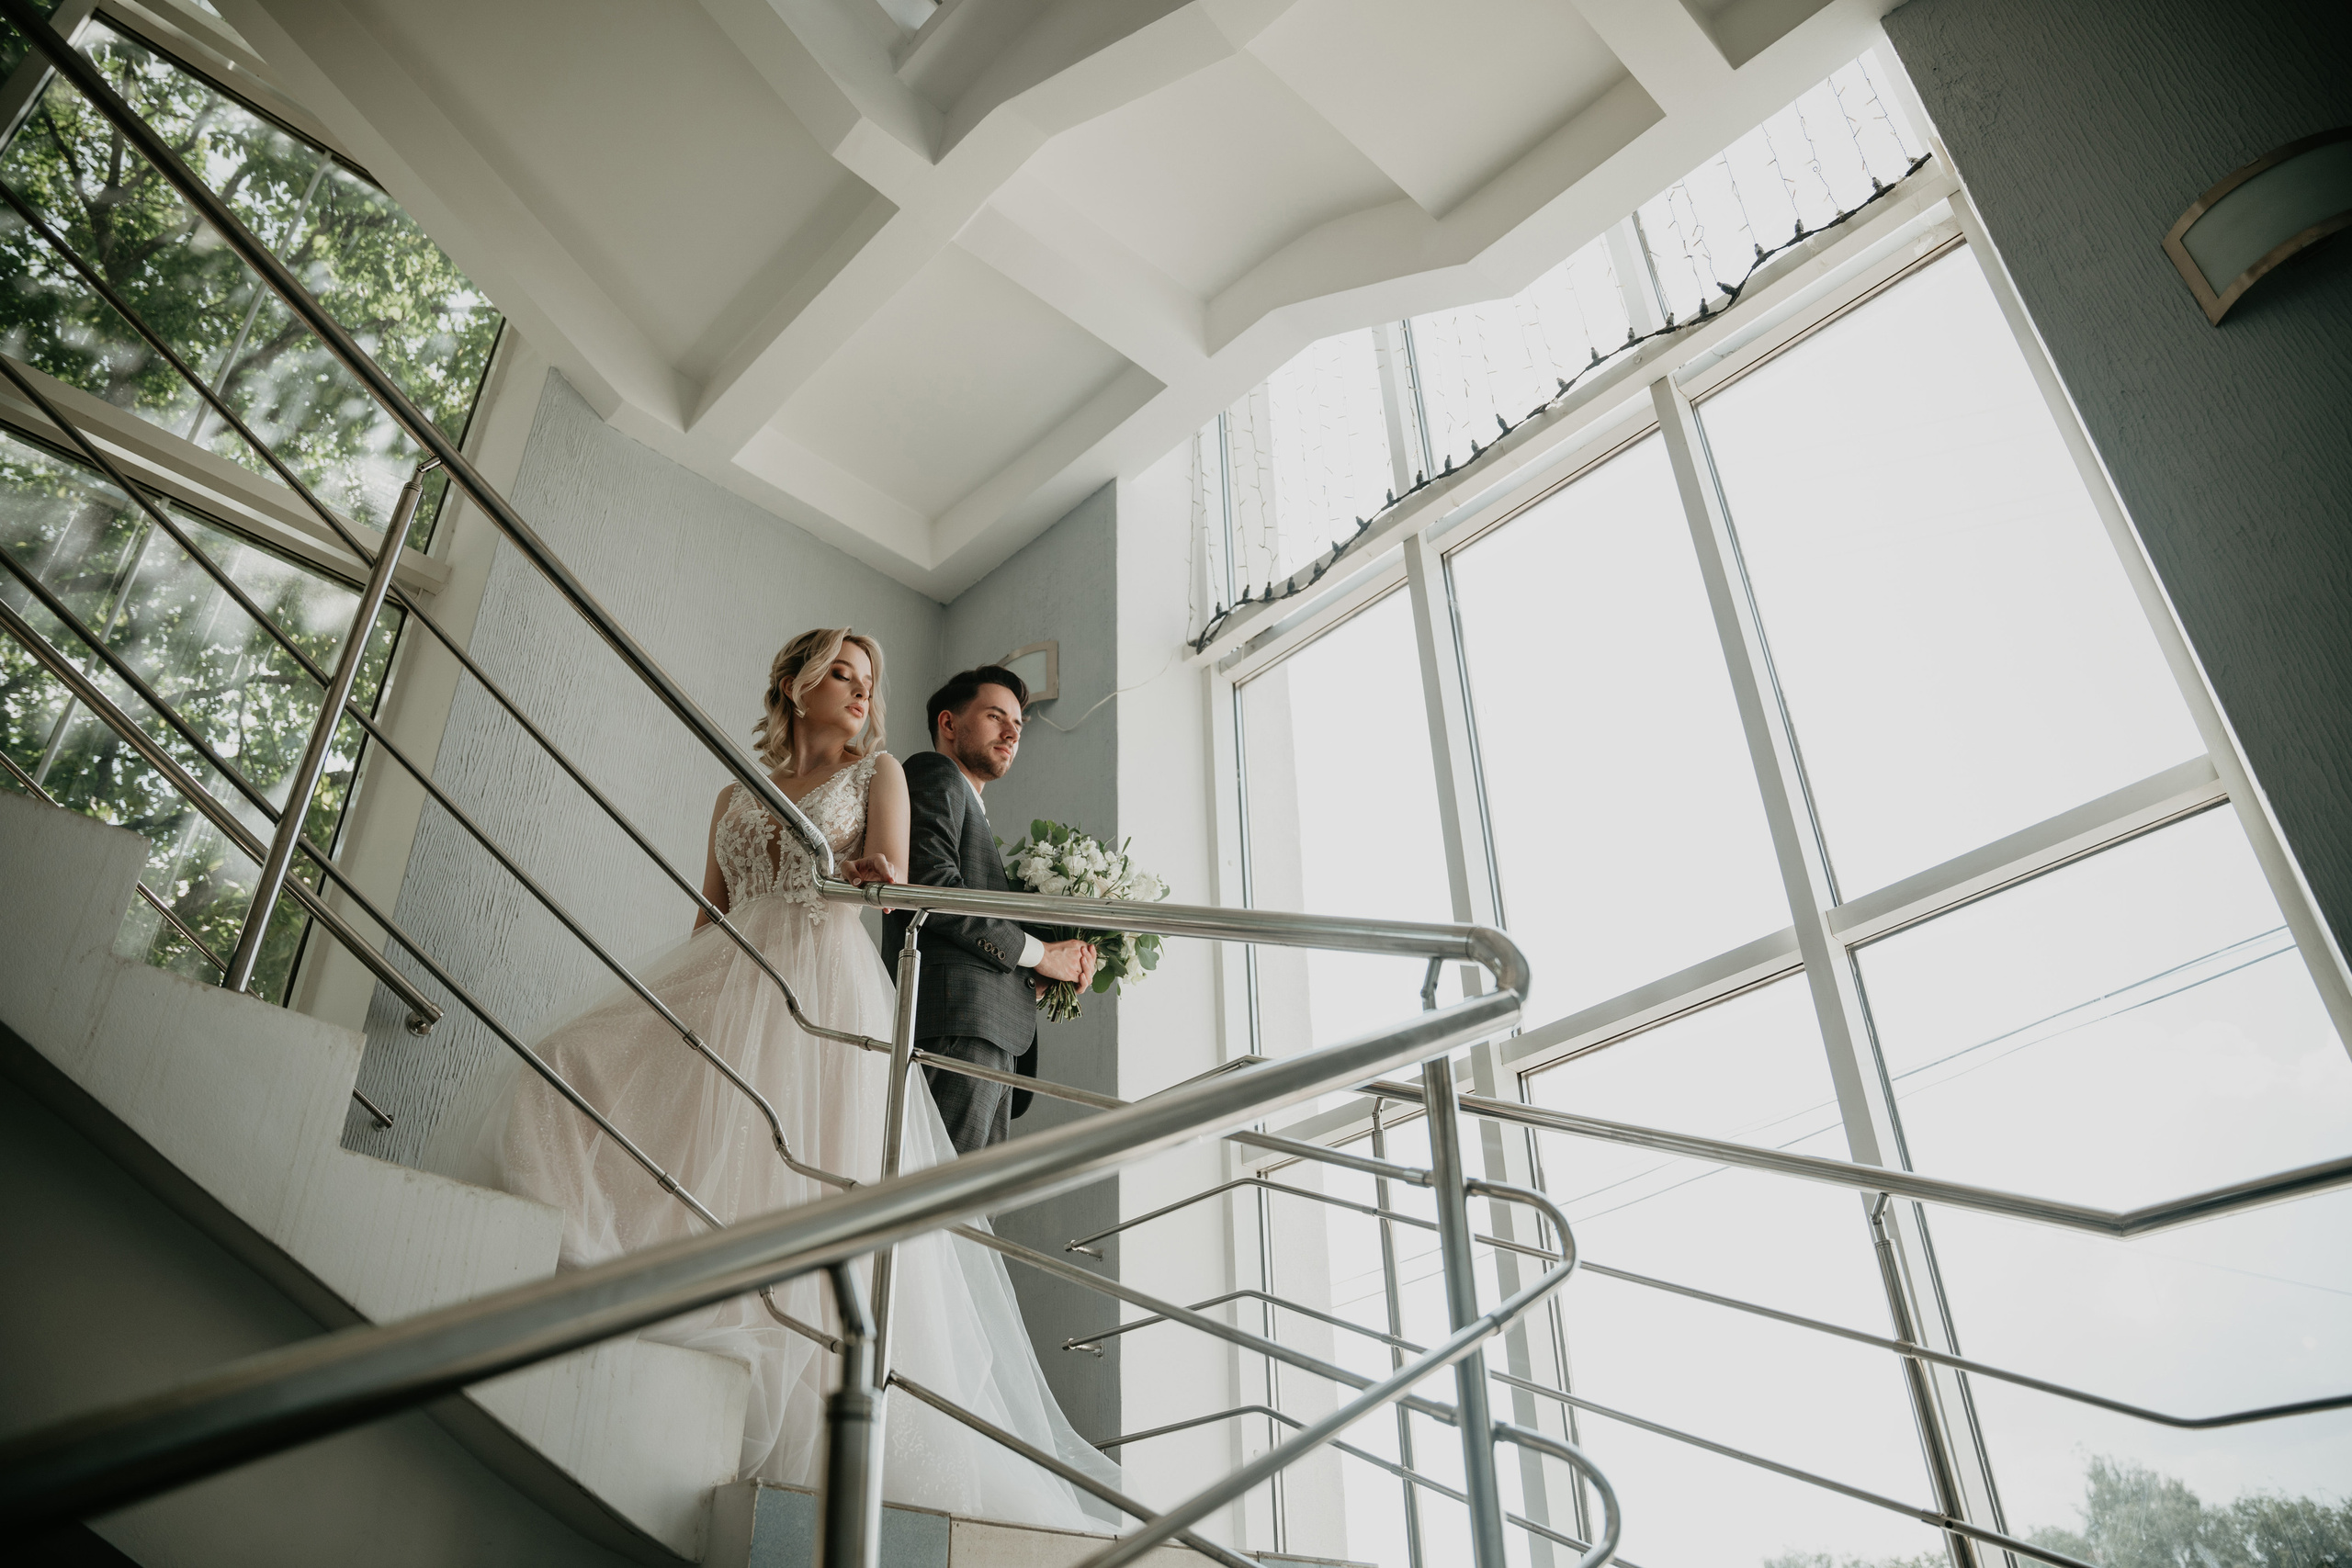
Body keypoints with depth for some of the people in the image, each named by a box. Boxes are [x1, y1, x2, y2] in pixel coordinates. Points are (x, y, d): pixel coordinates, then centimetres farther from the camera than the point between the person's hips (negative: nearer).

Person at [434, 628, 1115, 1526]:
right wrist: (674, 1000, 7)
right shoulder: (735, 798, 22)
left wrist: (872, 872, -29)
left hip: (824, 989, -3)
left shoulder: (877, 772, 14)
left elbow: (892, 872, -4)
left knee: (806, 1182, -16)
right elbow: (708, 915, 20)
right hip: (726, 984, 4)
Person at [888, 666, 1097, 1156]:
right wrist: (1037, 954, -5)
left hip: (993, 1041, 9)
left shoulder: (973, 812, 32)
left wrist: (1034, 982, 7)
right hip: (954, 1028, -9)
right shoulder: (933, 773, 6)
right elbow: (929, 885, -13)